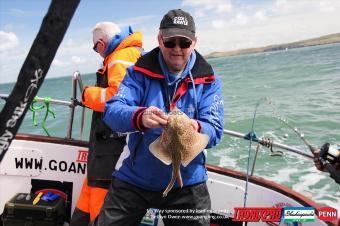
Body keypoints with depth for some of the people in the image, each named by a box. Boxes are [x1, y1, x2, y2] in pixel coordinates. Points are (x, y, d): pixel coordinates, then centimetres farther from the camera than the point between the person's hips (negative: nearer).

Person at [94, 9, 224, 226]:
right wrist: (140, 117, -38)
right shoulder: (140, 71, -4)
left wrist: (195, 128, -34)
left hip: (187, 182, 1)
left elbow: (214, 132, -10)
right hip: (133, 179, 0)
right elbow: (112, 112, -16)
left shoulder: (209, 80, -3)